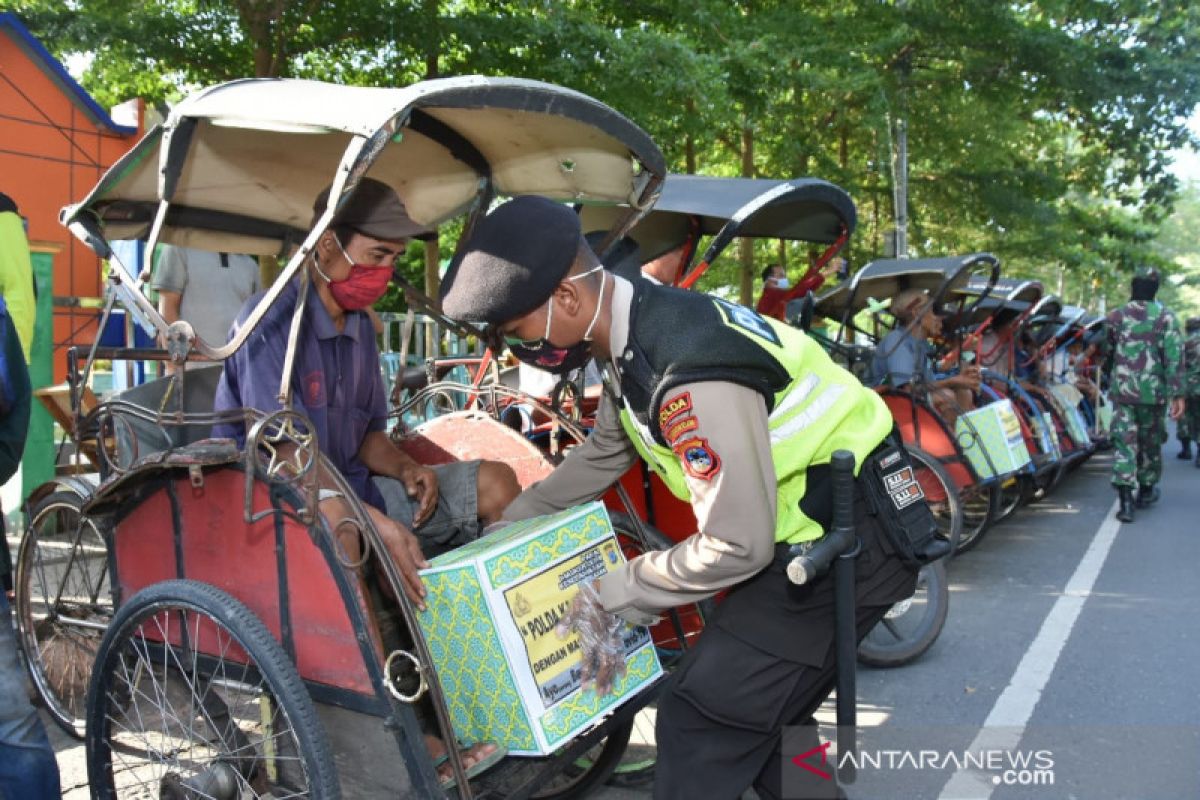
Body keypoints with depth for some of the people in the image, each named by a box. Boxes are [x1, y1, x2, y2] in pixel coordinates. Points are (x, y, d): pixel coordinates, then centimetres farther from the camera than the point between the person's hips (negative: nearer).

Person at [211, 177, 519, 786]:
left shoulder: (359, 326, 7)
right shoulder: (271, 323, -18)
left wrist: (405, 469, -9)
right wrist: (381, 525, -39)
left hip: (348, 487, 8)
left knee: (492, 481, 0)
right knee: (336, 522, -41)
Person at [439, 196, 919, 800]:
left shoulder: (691, 372, -31)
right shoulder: (640, 332, 1)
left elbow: (737, 545, -26)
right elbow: (602, 455, 17)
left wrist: (614, 596, -13)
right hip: (825, 529, 9)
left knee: (698, 717, -7)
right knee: (759, 712, 20)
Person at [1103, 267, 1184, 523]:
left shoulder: (1116, 316, 3)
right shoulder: (1165, 317, -4)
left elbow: (1106, 354, 13)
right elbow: (1174, 356, -10)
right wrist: (1177, 394, -10)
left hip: (1122, 390, 1)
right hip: (1153, 392, -1)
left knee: (1124, 442, -1)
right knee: (1150, 442, 16)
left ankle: (1125, 500, -13)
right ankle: (1146, 490, 30)